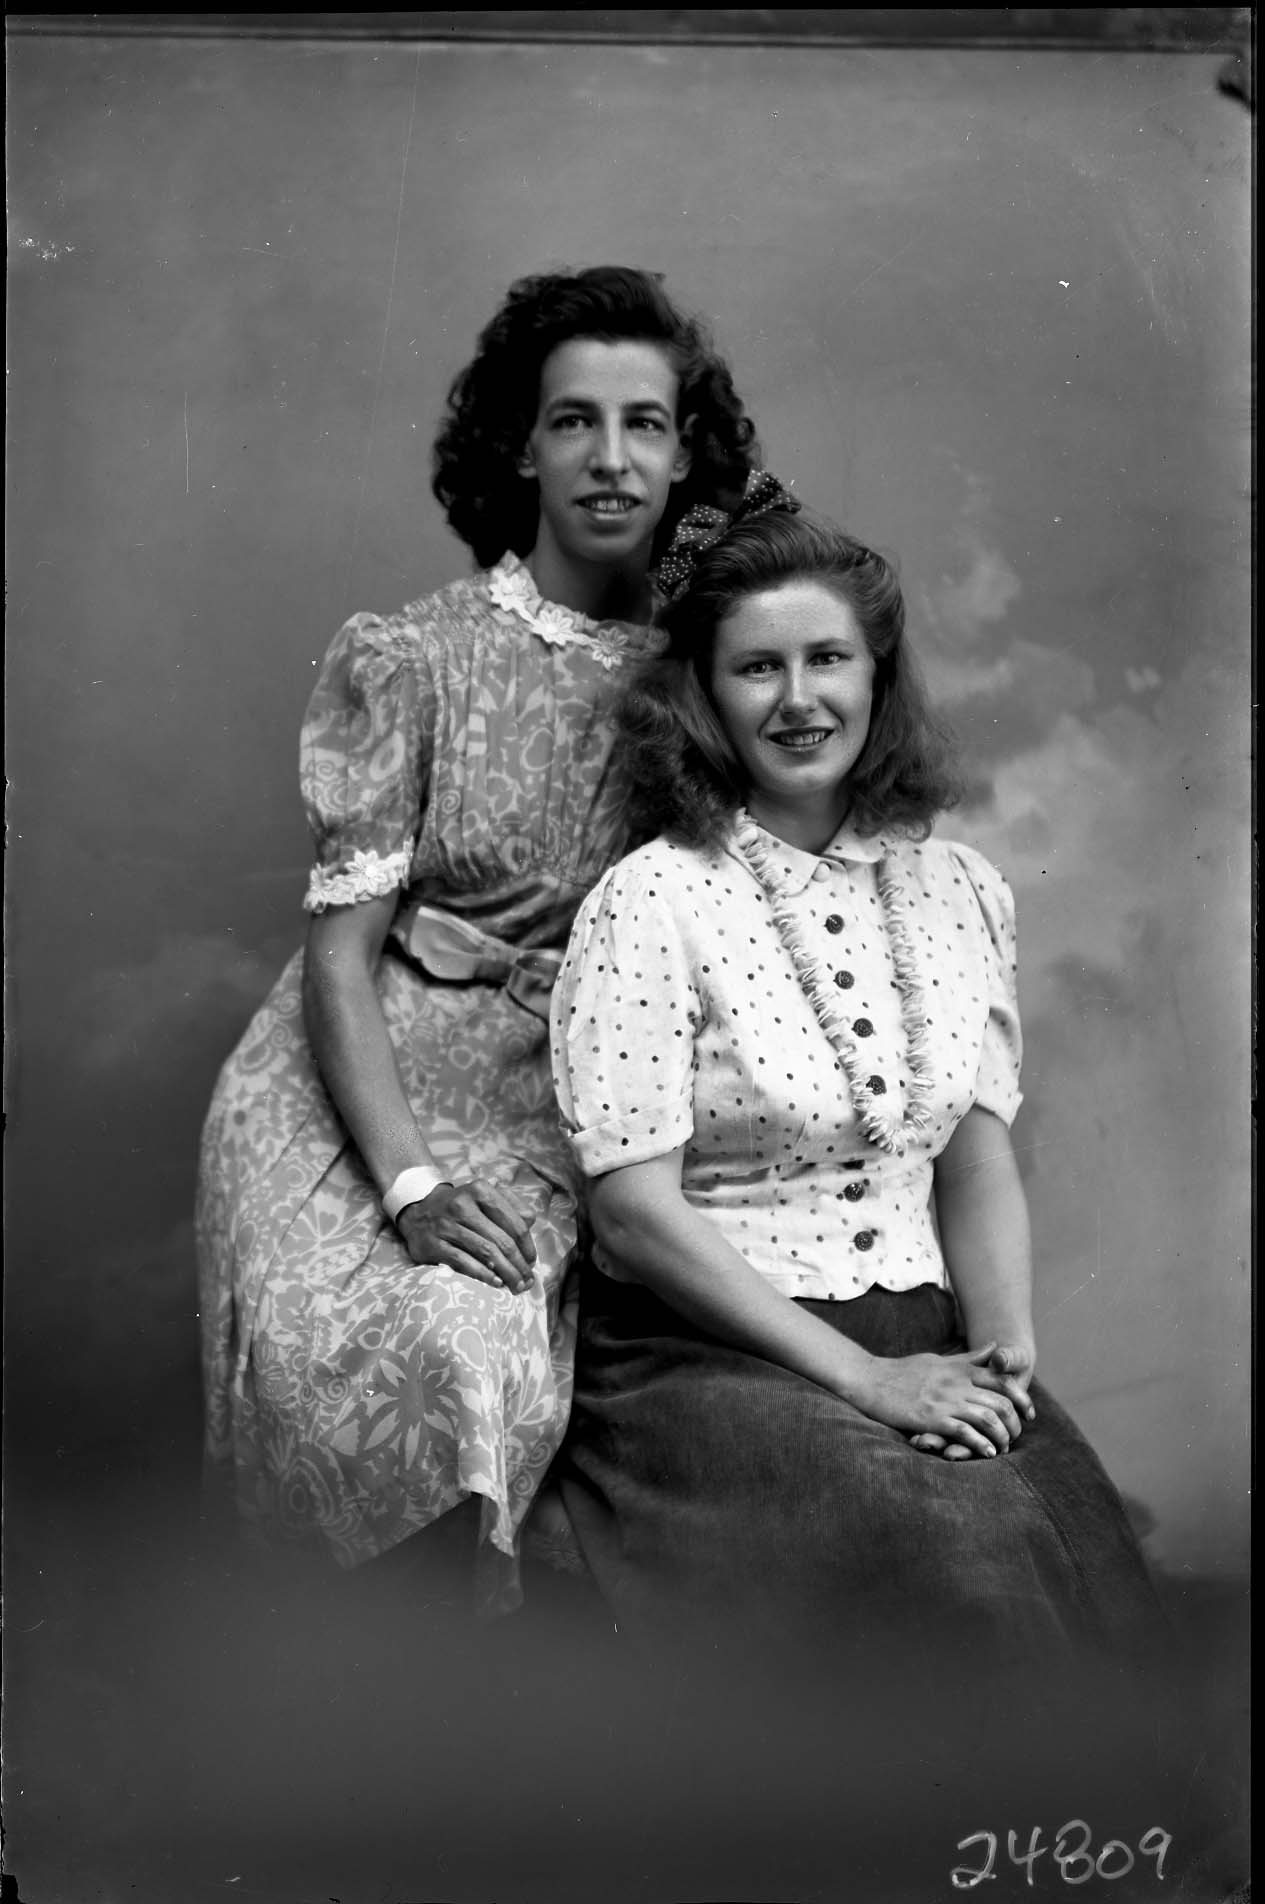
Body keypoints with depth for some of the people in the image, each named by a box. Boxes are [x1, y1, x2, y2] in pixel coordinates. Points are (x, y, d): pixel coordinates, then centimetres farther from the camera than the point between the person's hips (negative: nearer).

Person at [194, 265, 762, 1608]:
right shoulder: (408, 661, -3)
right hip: (363, 1103, -2)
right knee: (443, 1361, -25)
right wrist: (409, 1181, -19)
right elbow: (339, 952, -7)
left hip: (573, 1121, 3)